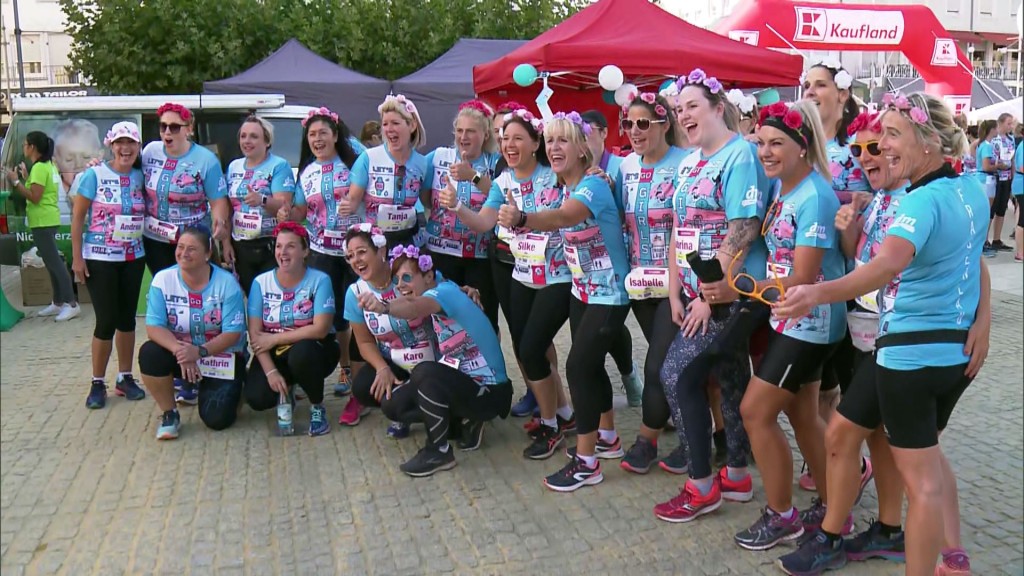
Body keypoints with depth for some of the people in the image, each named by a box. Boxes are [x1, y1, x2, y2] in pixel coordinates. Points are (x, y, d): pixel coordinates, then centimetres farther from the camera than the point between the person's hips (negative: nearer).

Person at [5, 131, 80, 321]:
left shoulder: (39, 168, -15)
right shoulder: (48, 165, 15)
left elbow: (34, 197, -20)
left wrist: (15, 181, -14)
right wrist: (26, 177, 16)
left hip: (42, 222, -10)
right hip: (47, 220, 10)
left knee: (54, 263, -10)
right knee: (52, 262, 14)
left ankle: (72, 304, -11)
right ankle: (58, 303, 20)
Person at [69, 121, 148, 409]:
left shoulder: (140, 177, 2)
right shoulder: (94, 175, -7)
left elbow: (149, 212, 10)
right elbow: (78, 218, -6)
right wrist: (77, 257, -9)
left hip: (133, 258, 4)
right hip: (99, 259, -3)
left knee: (127, 318, 10)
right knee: (106, 320, -3)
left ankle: (125, 378, 22)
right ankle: (98, 383, 12)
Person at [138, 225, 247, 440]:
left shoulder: (226, 283, -16)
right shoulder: (163, 279, -10)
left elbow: (233, 333, -17)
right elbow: (153, 326, -15)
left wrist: (199, 352, -31)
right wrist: (179, 350, -33)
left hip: (221, 356, -2)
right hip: (181, 353, 3)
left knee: (217, 418, -17)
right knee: (149, 353, -29)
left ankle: (230, 391, 22)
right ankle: (169, 414, -6)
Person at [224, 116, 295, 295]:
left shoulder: (279, 166, -5)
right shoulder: (233, 167, 11)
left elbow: (284, 205, -16)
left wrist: (262, 200, -35)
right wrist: (226, 242, 8)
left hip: (271, 246, -5)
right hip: (240, 247, 5)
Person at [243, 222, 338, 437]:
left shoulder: (320, 280, -10)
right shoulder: (261, 282, -2)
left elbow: (321, 329, -19)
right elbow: (255, 334, -7)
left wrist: (274, 339, -16)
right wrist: (271, 371, -19)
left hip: (311, 350, -3)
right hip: (274, 354, 3)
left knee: (301, 352, -37)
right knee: (256, 398, -22)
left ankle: (318, 407, -9)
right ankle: (284, 391, 17)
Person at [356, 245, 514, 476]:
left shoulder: (445, 290, -20)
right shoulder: (436, 291, 8)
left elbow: (416, 309, -43)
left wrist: (384, 307, -62)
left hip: (488, 391, -9)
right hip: (461, 381, 9)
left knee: (425, 372, -35)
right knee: (392, 402, 2)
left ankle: (439, 451, -14)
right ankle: (465, 422, 12)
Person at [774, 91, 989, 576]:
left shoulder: (922, 201, -22)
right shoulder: (973, 191, 6)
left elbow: (888, 264, -41)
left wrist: (817, 293, -53)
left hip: (911, 352, -9)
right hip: (958, 349, 9)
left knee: (919, 478, 2)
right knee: (928, 454, 26)